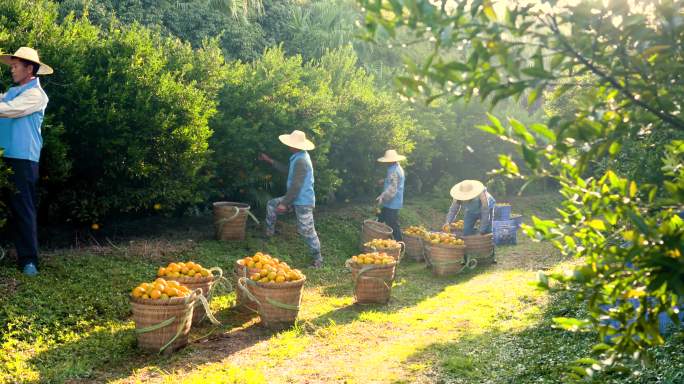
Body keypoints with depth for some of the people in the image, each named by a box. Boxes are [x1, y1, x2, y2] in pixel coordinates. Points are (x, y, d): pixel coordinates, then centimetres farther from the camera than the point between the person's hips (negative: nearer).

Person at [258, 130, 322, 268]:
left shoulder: (301, 161, -23)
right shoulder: (298, 157, 9)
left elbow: (296, 185, -24)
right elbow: (287, 170, 24)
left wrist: (285, 203, -20)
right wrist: (270, 161, 27)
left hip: (303, 202, -10)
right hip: (296, 198, 10)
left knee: (307, 231, -3)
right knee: (272, 204, 15)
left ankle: (317, 259, 9)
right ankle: (270, 233, 24)